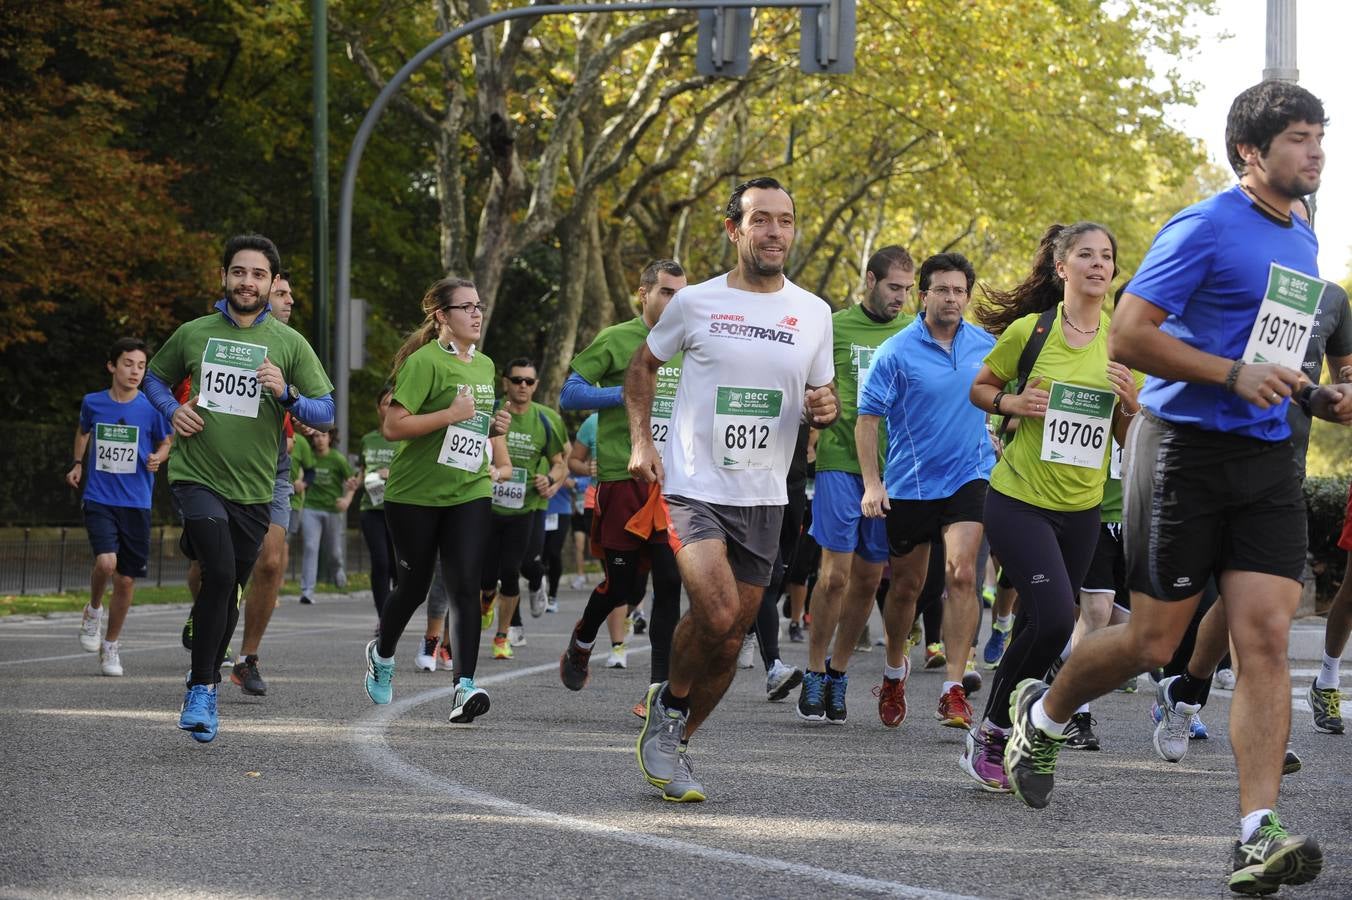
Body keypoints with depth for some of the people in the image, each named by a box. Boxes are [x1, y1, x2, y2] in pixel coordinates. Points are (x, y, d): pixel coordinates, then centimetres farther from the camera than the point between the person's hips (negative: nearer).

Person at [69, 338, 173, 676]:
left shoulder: (151, 408, -5)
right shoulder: (93, 403, 0)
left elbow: (166, 442, 10)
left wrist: (158, 458, -10)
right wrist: (77, 463, 13)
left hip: (136, 504, 1)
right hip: (98, 499, -1)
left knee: (126, 580, 4)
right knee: (106, 562, -23)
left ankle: (111, 646, 23)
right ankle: (93, 611, 8)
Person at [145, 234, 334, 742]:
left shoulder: (289, 343, 2)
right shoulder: (193, 334, 3)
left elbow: (326, 411, 0)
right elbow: (155, 377, 19)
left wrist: (286, 395, -19)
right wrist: (172, 410, -1)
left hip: (253, 489, 2)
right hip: (197, 477, -2)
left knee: (229, 592, 11)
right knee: (220, 574, -22)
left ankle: (204, 686, 30)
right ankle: (202, 686, -13)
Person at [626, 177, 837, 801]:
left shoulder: (813, 313, 5)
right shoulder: (695, 303, -3)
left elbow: (822, 396, 17)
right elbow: (643, 365, 13)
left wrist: (825, 409, -8)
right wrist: (641, 441, 1)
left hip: (763, 499, 4)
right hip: (693, 489, -4)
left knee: (730, 640, 7)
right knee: (716, 615, -24)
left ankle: (672, 745, 26)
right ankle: (669, 703, 5)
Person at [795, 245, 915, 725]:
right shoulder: (835, 327, 2)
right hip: (841, 462, -3)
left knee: (868, 579, 6)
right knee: (836, 574, -9)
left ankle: (838, 673, 20)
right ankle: (814, 674, 4)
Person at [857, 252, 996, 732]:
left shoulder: (985, 346, 2)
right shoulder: (896, 352, -9)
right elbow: (867, 418, -8)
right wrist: (871, 483, -15)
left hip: (969, 476, 1)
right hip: (910, 483, -1)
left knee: (961, 574, -16)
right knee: (906, 586, 11)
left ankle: (954, 689, -15)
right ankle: (895, 669, 38)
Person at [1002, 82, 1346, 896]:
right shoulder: (1206, 228, -10)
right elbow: (1129, 336, -15)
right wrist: (1234, 374, -20)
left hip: (1268, 460, 6)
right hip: (1185, 450, -6)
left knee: (1266, 638, -9)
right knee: (1153, 642, 2)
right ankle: (1042, 714, 32)